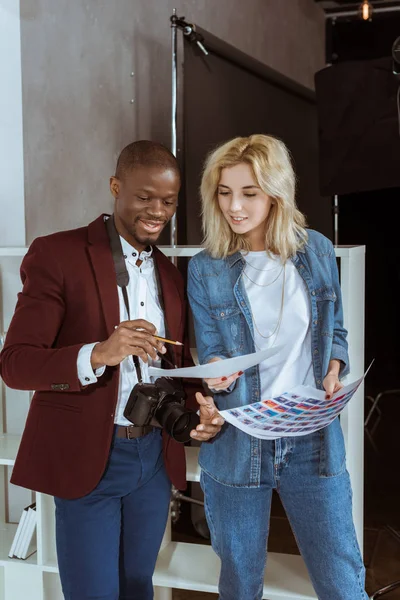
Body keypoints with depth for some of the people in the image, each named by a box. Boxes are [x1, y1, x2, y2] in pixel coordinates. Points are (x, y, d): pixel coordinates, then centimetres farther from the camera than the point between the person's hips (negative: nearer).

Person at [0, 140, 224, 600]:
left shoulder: (169, 273, 10)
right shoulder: (57, 255, -9)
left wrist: (200, 406, -7)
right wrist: (98, 354, -31)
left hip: (156, 455, 6)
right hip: (85, 458, -5)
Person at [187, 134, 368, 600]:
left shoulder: (317, 251, 1)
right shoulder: (205, 270, -4)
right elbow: (210, 354, 0)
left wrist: (334, 369, -7)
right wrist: (217, 373, -23)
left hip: (313, 439, 1)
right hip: (238, 443, 0)